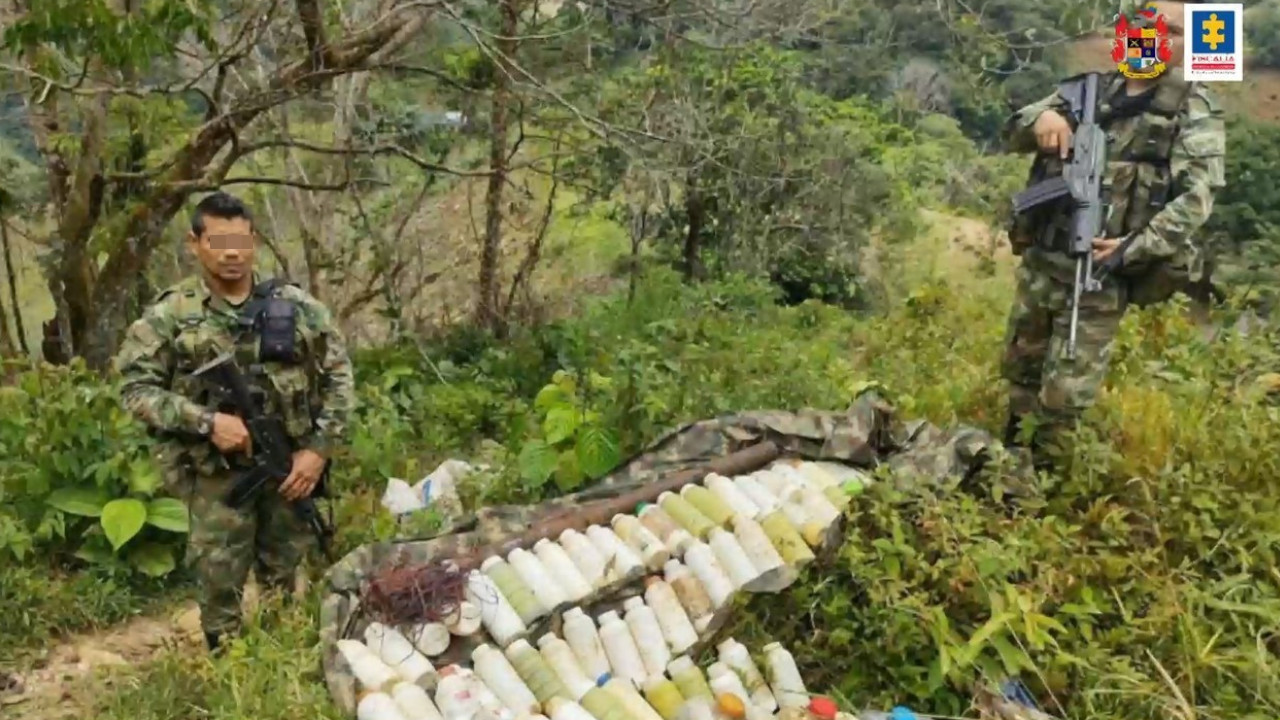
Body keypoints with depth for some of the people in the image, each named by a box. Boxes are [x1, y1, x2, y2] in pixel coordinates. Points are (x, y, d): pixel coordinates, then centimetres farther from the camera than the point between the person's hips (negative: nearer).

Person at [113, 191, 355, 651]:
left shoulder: (297, 307, 0)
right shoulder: (170, 315, -5)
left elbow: (338, 377, 2)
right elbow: (135, 389, -6)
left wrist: (318, 448, -7)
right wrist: (206, 421, -19)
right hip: (218, 474, -2)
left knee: (286, 582, 16)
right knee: (220, 583, 7)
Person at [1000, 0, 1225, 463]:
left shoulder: (1196, 114, -4)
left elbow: (1196, 198, -15)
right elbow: (1014, 133, 4)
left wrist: (1136, 246, -27)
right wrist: (1041, 118, -19)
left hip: (1101, 274, -4)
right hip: (1039, 262, 4)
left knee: (1065, 395, -1)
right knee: (1019, 369, 19)